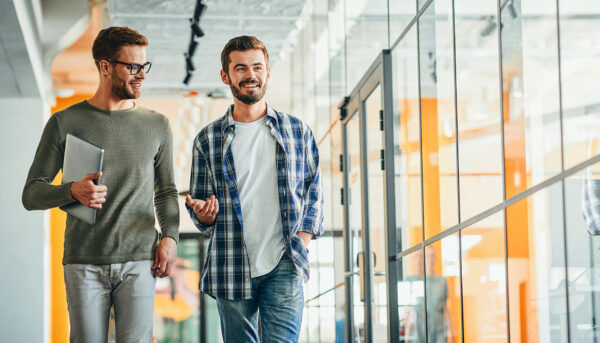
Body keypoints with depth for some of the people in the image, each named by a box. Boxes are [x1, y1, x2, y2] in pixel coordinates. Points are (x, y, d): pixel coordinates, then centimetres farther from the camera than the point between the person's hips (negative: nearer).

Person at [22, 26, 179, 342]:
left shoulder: (157, 126, 13)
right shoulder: (65, 123, 4)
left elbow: (166, 191, 21)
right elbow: (31, 194, 4)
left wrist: (170, 236, 3)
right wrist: (72, 192, -16)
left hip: (138, 261, 1)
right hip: (84, 265, -1)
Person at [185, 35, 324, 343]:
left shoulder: (297, 131, 9)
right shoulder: (208, 139, 7)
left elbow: (313, 191, 14)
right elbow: (199, 210, 13)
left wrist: (301, 243, 1)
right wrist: (203, 214, -11)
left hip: (283, 266, -1)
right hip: (231, 270, 1)